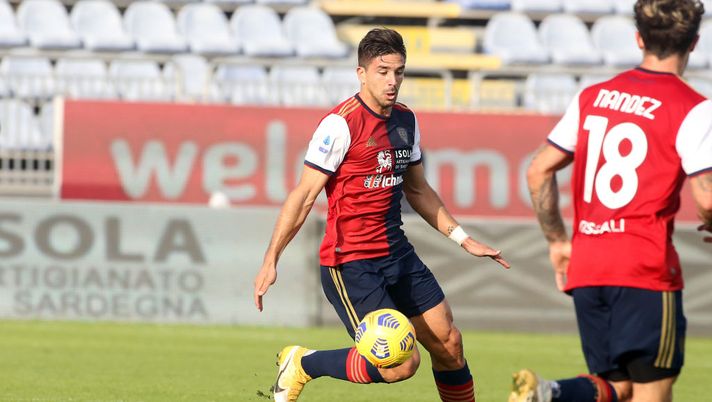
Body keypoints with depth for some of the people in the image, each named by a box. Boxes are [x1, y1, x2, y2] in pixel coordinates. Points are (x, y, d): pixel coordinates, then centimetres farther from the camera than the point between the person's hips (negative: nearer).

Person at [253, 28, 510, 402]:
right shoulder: (341, 124, -15)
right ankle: (303, 364, 6)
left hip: (397, 254, 8)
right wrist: (270, 260, -19)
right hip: (349, 263, -8)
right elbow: (303, 196, -15)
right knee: (401, 364, -15)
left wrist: (463, 238, 19)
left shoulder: (406, 121, 8)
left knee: (449, 344, 5)